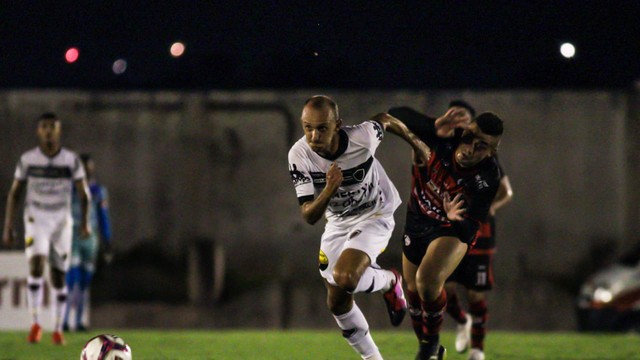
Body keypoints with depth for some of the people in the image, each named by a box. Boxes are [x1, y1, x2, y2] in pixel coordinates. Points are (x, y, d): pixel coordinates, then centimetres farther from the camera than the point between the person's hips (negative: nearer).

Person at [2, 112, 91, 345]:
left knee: (59, 277, 5)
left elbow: (84, 193, 0)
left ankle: (57, 330, 16)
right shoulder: (27, 159, -3)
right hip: (36, 221, -1)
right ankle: (35, 324, -18)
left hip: (61, 223, 1)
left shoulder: (71, 160, -3)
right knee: (36, 266, -23)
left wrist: (85, 223, -12)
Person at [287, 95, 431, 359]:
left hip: (374, 216, -4)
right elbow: (309, 216, -26)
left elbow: (385, 120, -5)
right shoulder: (299, 155, -25)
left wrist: (416, 144, 11)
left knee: (345, 278, -28)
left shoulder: (362, 137, -30)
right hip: (337, 223, 4)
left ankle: (390, 282, 5)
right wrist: (329, 190, -45)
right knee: (337, 302, 10)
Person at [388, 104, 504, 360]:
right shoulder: (445, 137, -27)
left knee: (428, 281, -28)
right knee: (414, 290, 15)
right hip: (415, 220, 4)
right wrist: (434, 127, -49)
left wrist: (457, 220, -50)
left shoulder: (487, 179, -30)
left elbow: (468, 230, -27)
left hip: (452, 229, -4)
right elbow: (394, 116, -34)